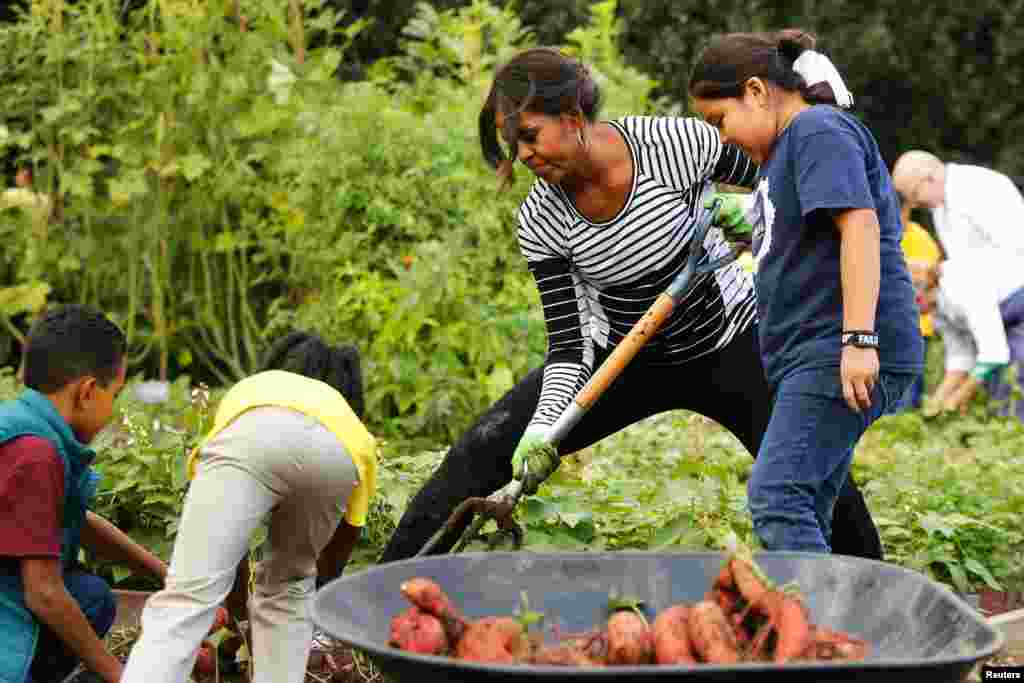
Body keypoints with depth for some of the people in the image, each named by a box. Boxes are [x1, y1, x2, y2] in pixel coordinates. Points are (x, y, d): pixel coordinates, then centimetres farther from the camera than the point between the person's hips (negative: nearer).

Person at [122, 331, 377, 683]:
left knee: (186, 598, -9)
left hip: (252, 435, -1)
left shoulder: (248, 389, 46)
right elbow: (347, 533, 48)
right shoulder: (358, 435, 43)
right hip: (339, 454, 2)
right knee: (288, 585, 28)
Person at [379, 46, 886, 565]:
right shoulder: (539, 222, -18)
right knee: (481, 452, -11)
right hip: (625, 360, 2)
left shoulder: (678, 143, -25)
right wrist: (542, 429, -30)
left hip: (729, 346, -1)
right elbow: (568, 343, -16)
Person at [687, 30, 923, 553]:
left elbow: (860, 225, -20)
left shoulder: (818, 130, -8)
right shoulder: (786, 151, 24)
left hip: (840, 352, -11)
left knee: (775, 496, -18)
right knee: (800, 510, 10)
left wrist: (860, 339, -26)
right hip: (813, 354, 11)